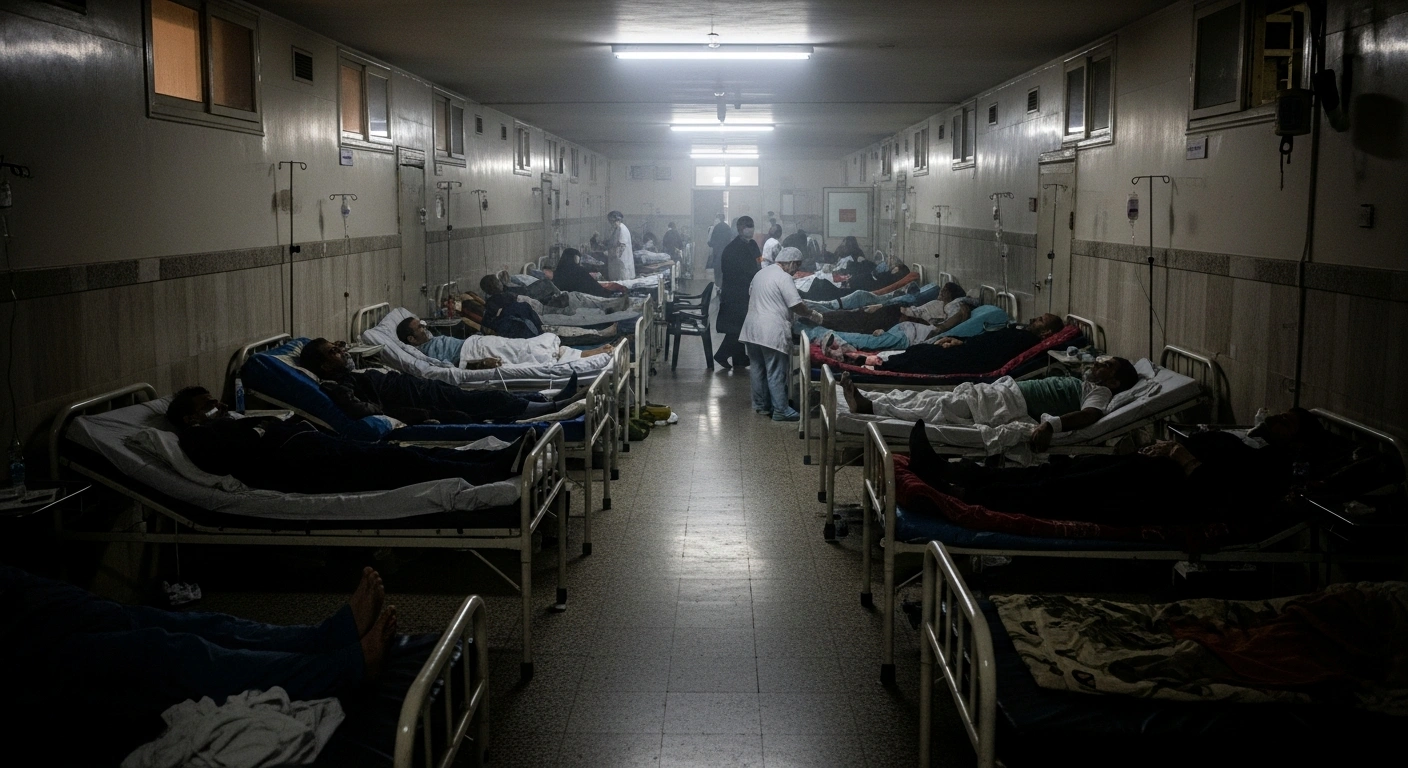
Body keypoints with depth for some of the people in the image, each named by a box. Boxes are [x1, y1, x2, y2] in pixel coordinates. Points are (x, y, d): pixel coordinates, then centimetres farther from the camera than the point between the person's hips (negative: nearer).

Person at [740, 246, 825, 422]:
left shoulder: (761, 273, 15)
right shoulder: (784, 277, -12)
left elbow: (751, 296, 24)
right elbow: (796, 306, -14)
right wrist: (813, 314, 1)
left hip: (752, 328, 8)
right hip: (772, 332, -8)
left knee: (758, 368, 16)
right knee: (776, 373, -4)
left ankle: (760, 404, 25)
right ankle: (781, 410, -1)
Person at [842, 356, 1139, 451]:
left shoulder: (1100, 391, -3)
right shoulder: (1081, 383, 26)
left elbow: (1091, 414, -25)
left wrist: (1051, 424, -41)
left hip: (1007, 405, -9)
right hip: (999, 390, 9)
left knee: (936, 408, -15)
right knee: (930, 398, -1)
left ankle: (869, 406, -19)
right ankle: (868, 401, -6)